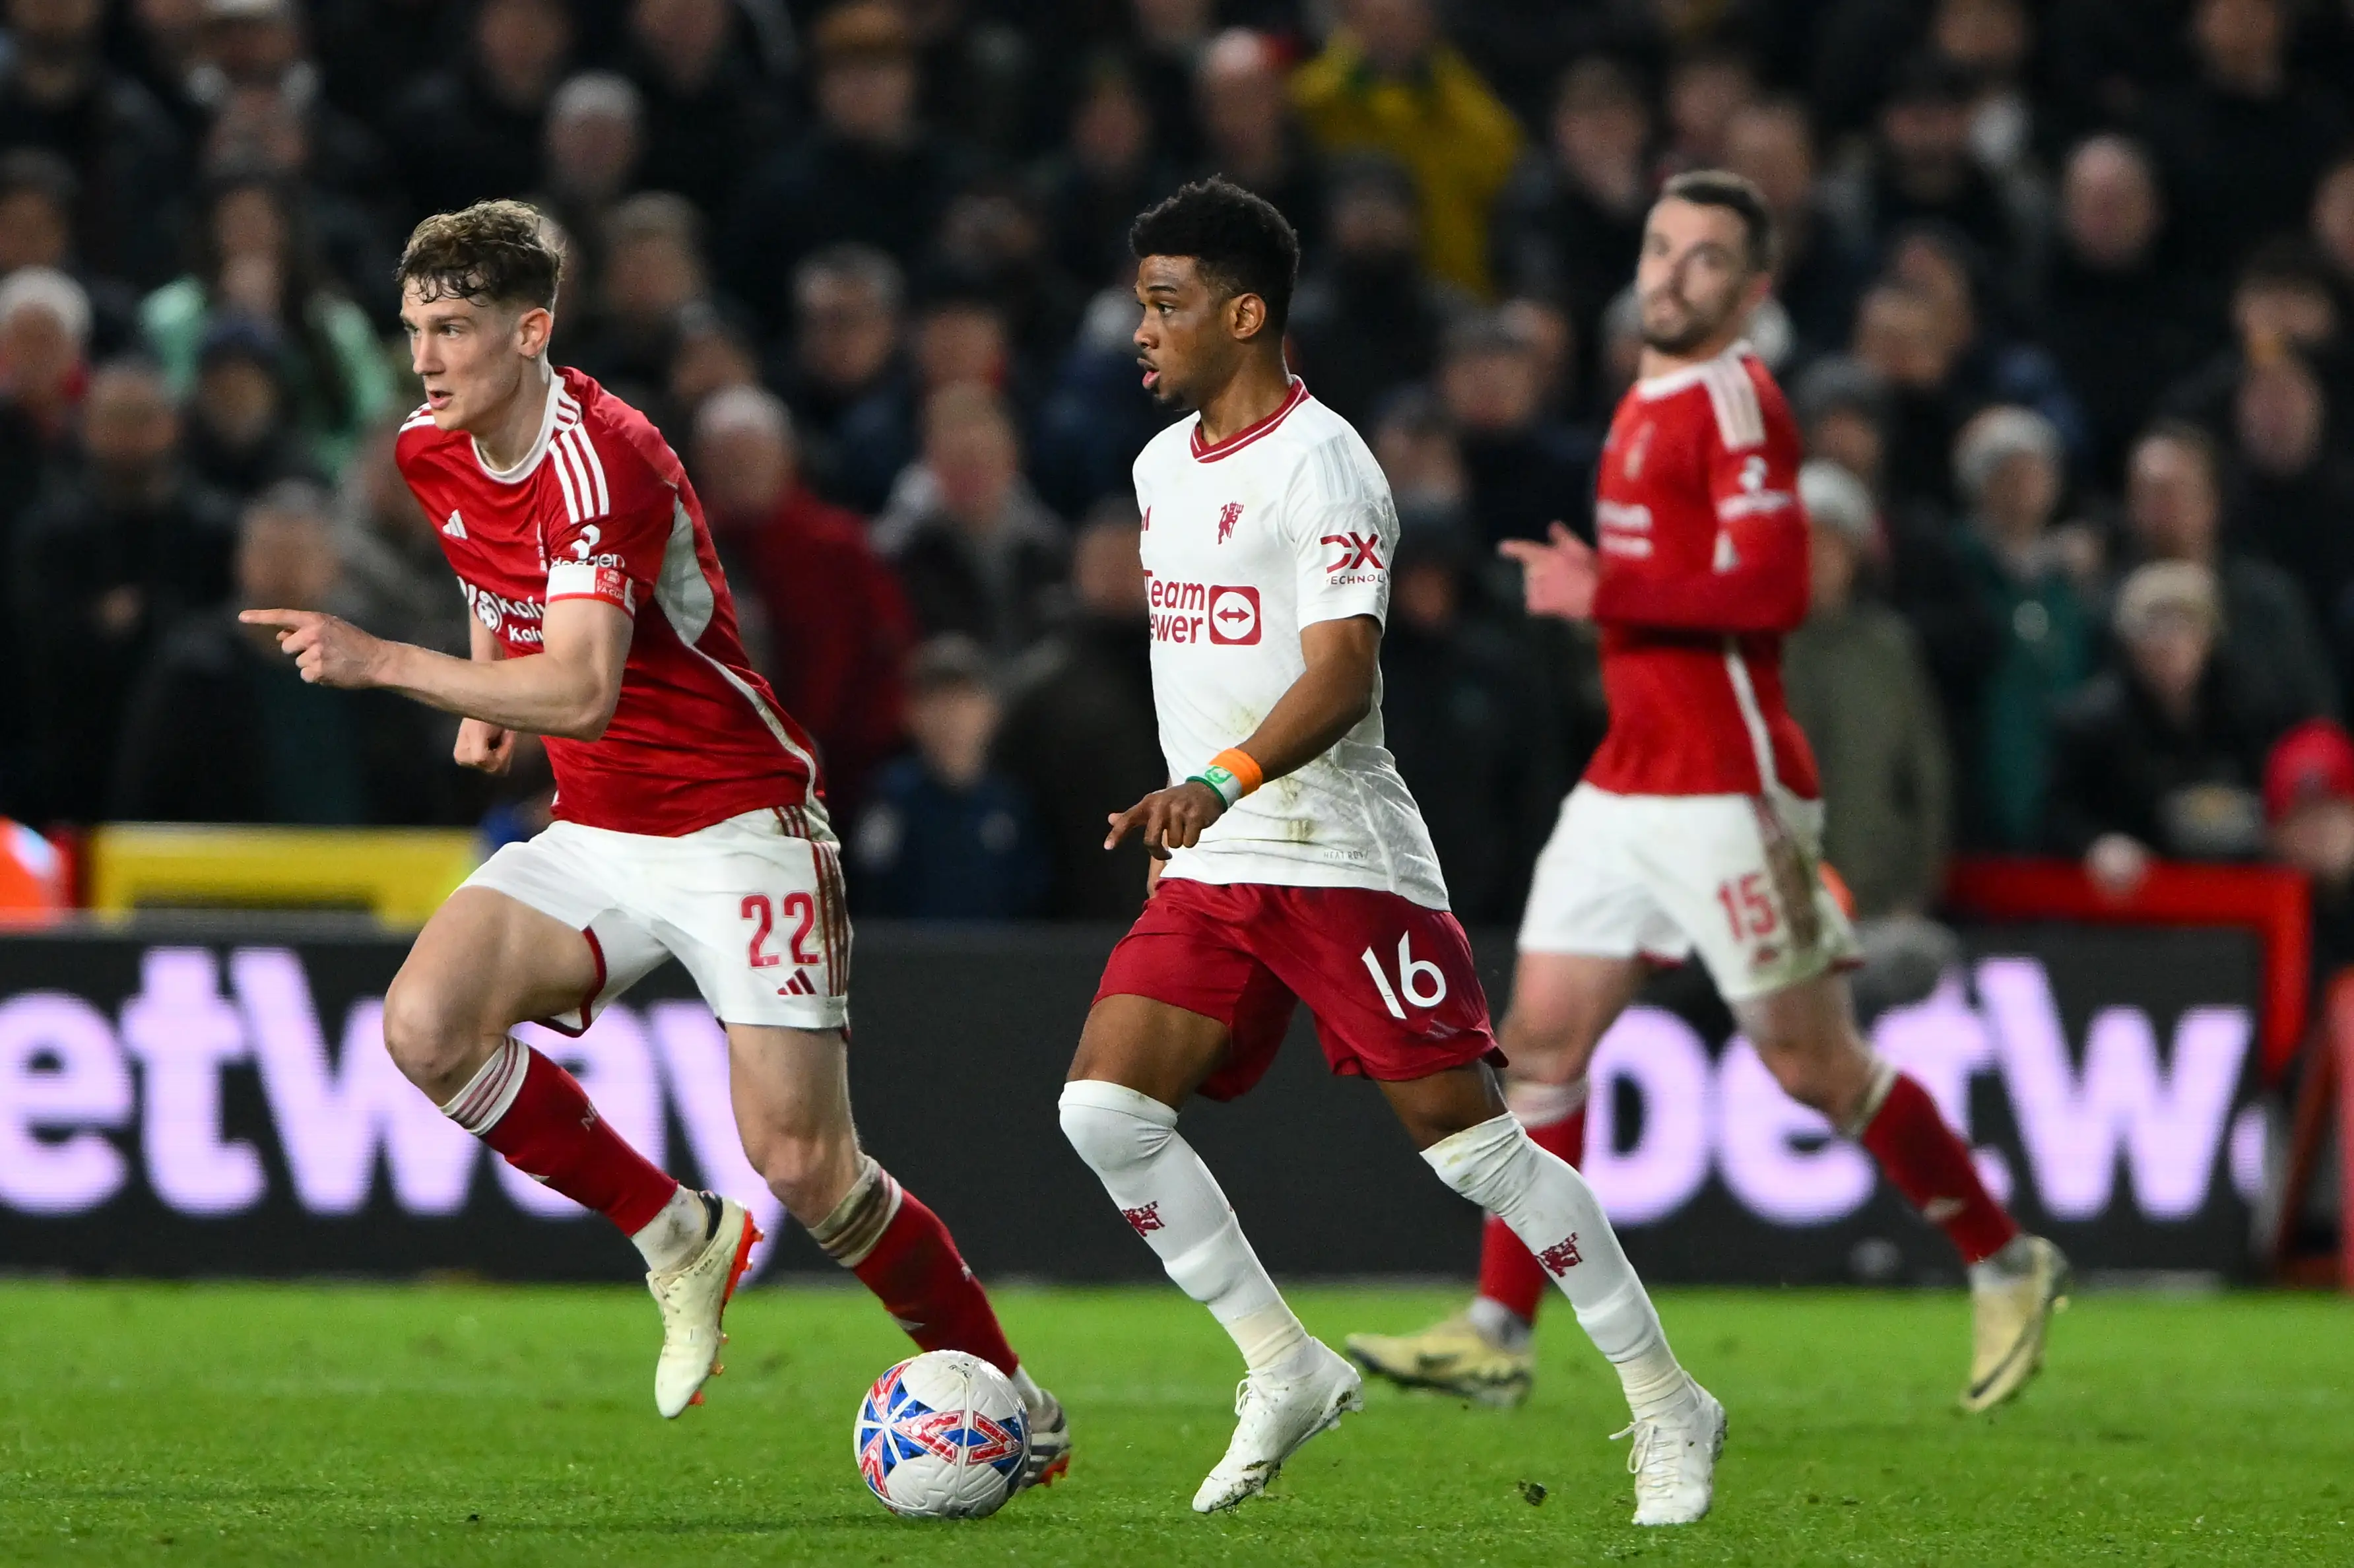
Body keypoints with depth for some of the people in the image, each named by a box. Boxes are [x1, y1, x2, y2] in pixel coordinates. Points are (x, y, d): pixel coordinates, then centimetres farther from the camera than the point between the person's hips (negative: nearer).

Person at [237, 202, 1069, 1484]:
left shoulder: (599, 458, -23)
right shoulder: (434, 453, 3)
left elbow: (585, 691, -34)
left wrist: (382, 663, -39)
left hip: (740, 827, -7)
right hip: (595, 837, 7)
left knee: (798, 1162, -13)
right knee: (425, 1027, -18)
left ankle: (1012, 1402, 9)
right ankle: (677, 1239, 1)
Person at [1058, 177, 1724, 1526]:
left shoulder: (1320, 464, -13)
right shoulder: (1164, 465, 13)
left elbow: (1340, 669, -25)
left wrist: (1220, 784, -39)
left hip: (1343, 862, -8)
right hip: (1208, 871, 8)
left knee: (1470, 1140, -7)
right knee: (1104, 1107, -9)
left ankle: (1669, 1409, 5)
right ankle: (1286, 1373, 2)